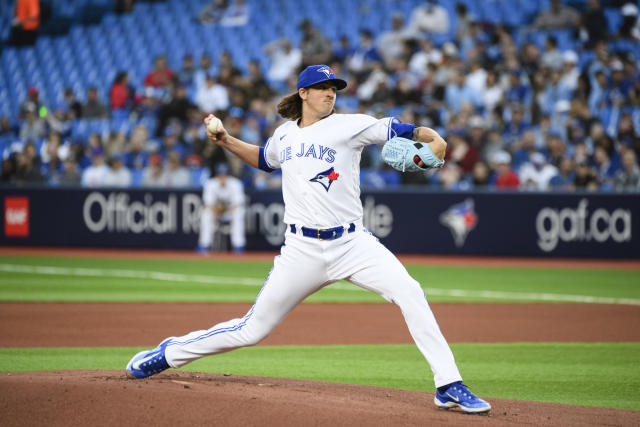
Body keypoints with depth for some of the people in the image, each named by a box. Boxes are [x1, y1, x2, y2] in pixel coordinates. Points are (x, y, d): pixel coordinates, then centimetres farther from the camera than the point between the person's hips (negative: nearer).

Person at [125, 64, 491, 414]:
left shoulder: (349, 126, -1)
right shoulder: (285, 135, 12)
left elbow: (396, 129, -9)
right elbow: (265, 159, 34)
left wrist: (431, 138, -28)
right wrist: (227, 142, 21)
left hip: (352, 242, -2)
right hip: (303, 250, 2)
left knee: (410, 293, -23)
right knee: (252, 330, 4)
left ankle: (449, 386, -19)